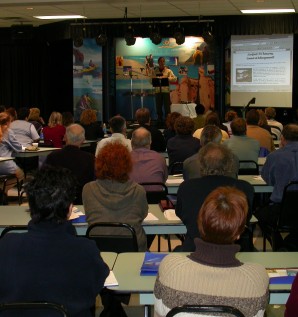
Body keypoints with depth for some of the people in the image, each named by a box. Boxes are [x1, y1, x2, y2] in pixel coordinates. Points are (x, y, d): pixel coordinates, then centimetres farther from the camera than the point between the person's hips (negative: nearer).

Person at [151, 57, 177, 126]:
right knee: (158, 107, 7)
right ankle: (160, 121, 17)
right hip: (158, 91, 2)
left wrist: (167, 77, -19)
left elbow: (174, 78, -6)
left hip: (166, 91, -2)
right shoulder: (154, 70, 8)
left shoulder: (168, 70, 3)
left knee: (167, 107, -2)